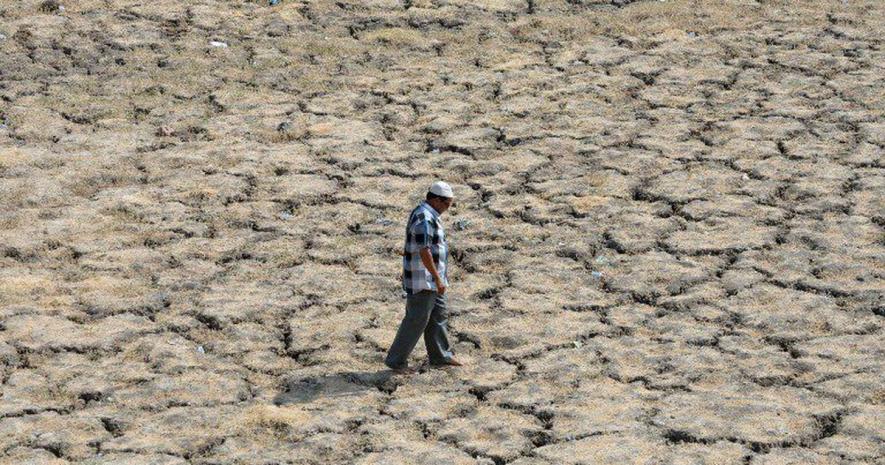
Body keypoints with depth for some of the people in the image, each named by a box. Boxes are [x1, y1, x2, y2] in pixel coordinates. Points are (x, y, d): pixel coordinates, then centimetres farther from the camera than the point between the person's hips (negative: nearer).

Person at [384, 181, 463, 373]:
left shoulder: (428, 214, 12)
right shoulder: (424, 218, -22)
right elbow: (424, 251, -27)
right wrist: (438, 278, -25)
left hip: (430, 279, 11)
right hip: (423, 280, -11)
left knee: (439, 315, 17)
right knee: (417, 319, -4)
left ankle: (440, 356, 27)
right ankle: (396, 360, 3)